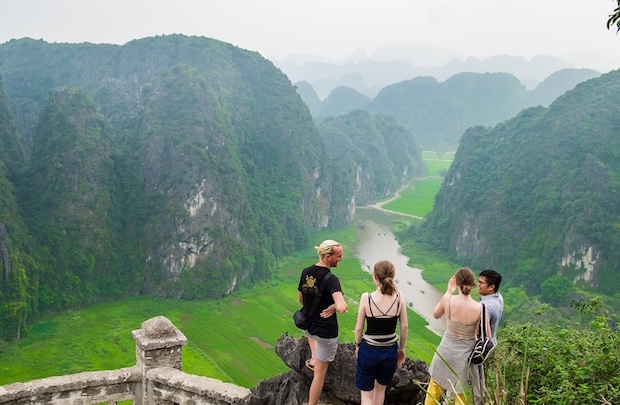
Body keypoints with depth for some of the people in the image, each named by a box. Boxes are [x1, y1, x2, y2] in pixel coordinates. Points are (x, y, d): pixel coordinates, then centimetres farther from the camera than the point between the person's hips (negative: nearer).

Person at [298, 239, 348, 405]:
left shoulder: (306, 272, -6)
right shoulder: (331, 280, -26)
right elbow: (341, 308, -41)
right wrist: (333, 307, -18)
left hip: (307, 326, 6)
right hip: (326, 332, -6)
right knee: (320, 373, 9)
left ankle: (313, 358, 39)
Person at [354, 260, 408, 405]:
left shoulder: (366, 298, -18)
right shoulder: (399, 297, -11)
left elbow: (359, 328, -10)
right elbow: (404, 327, -3)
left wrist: (357, 345, 9)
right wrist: (401, 348, 13)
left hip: (368, 350, -3)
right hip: (390, 350, 3)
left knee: (366, 393, 11)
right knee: (380, 388, 26)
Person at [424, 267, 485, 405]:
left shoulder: (448, 299, -19)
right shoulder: (480, 308, -22)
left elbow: (436, 315, 4)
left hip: (446, 351, 2)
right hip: (465, 355, -1)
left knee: (435, 387, 24)